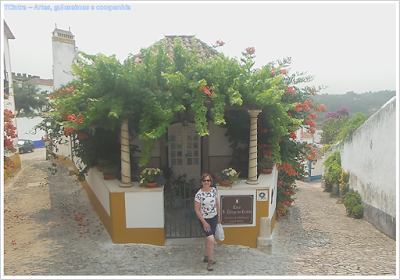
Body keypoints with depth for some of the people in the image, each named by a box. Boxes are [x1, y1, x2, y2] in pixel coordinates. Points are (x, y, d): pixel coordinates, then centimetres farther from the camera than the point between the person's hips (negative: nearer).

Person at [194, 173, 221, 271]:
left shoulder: (214, 190, -3)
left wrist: (218, 216, 14)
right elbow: (197, 210, -13)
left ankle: (206, 256, 35)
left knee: (209, 238, 17)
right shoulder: (199, 194, -17)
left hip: (214, 217, 5)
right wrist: (204, 222, -14)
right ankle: (210, 261, 3)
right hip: (204, 219, -5)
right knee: (211, 239, -14)